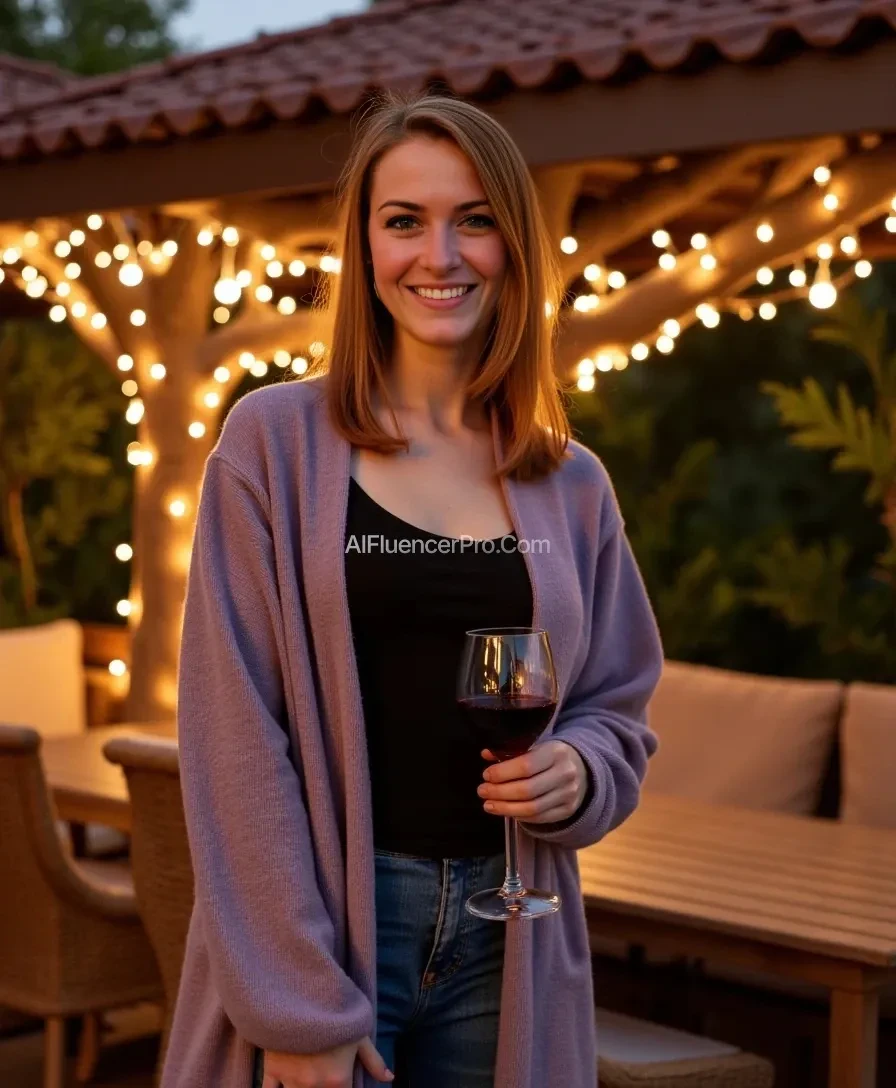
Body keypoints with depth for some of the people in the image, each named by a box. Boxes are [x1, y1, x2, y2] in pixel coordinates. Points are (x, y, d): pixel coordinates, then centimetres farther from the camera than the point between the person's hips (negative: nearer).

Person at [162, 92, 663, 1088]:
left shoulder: (572, 486, 5)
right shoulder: (273, 442, -5)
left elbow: (618, 707, 14)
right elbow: (237, 736, -9)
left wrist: (581, 771, -9)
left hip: (509, 940, 4)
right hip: (316, 923, -3)